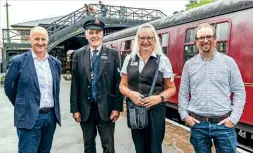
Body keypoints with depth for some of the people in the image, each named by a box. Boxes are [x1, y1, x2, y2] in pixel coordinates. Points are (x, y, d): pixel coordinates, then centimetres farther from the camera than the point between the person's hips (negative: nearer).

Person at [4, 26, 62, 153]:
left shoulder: (56, 63, 6)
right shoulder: (18, 61, -8)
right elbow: (9, 88, 2)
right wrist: (22, 106, 11)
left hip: (51, 116, 5)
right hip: (29, 117, -5)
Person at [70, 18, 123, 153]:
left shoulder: (113, 54, -2)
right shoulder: (78, 54, 3)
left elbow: (118, 82, -3)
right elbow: (75, 84, 2)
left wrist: (117, 107, -7)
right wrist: (75, 108, -1)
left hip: (106, 108, -2)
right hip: (85, 108, 2)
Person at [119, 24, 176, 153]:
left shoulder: (163, 60, -3)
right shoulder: (129, 59, 4)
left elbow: (171, 88, 2)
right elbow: (122, 85, 9)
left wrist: (159, 98, -16)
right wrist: (130, 93, -12)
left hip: (156, 111, -2)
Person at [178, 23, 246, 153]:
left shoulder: (229, 62, 1)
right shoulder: (189, 64, 4)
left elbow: (239, 91, 1)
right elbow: (183, 93, 7)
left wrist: (234, 117, -6)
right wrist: (184, 115, -1)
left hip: (224, 123, -1)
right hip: (197, 124, 1)